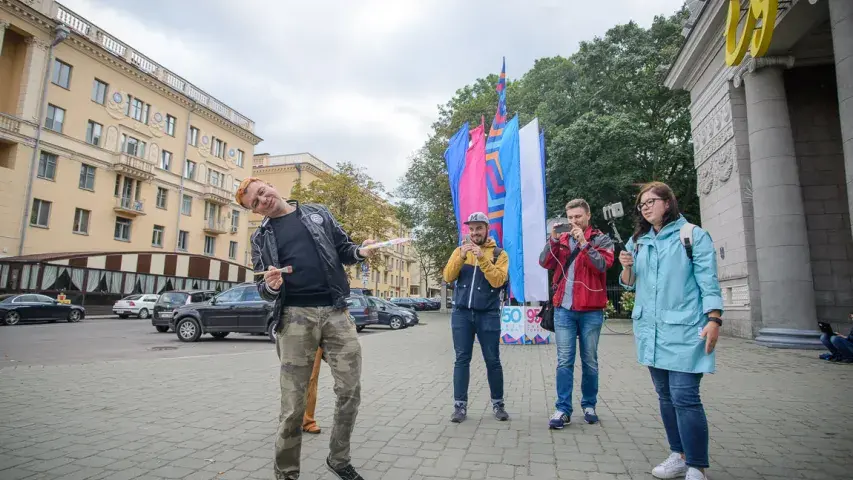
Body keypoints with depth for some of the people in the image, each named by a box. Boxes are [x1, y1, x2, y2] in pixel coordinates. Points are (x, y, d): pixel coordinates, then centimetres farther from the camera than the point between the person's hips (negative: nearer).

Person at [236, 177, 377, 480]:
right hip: (295, 316, -1)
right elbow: (263, 287, 13)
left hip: (336, 311, 1)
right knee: (293, 402, 1)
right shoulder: (261, 237, 14)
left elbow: (343, 250, 17)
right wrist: (270, 286, -11)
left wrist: (360, 251, -6)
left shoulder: (317, 213, 14)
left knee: (351, 390, 2)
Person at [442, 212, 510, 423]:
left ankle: (498, 404, 18)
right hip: (462, 312, 2)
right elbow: (448, 277, -2)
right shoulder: (460, 250, 9)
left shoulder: (499, 253, 2)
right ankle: (460, 405, 8)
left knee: (492, 360, 4)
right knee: (462, 359, 2)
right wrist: (461, 257, -16)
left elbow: (498, 281, -12)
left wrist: (482, 258, -21)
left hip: (488, 314, -1)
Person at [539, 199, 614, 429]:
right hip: (563, 309, 2)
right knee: (564, 361, 1)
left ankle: (589, 405, 24)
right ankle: (563, 409, 6)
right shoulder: (561, 239, 11)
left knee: (589, 361, 10)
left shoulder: (601, 239, 3)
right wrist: (553, 239, -12)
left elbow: (603, 265, -14)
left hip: (591, 311, -1)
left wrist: (583, 242, -19)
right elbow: (545, 263, -1)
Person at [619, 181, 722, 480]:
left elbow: (708, 281, -6)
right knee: (666, 396, 12)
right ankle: (680, 456, 24)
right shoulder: (637, 241, 13)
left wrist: (714, 319, -16)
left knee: (684, 397, -9)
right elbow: (629, 284, 16)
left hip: (683, 329, -5)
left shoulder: (693, 236, -1)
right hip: (650, 329, 6)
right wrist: (627, 267, -5)